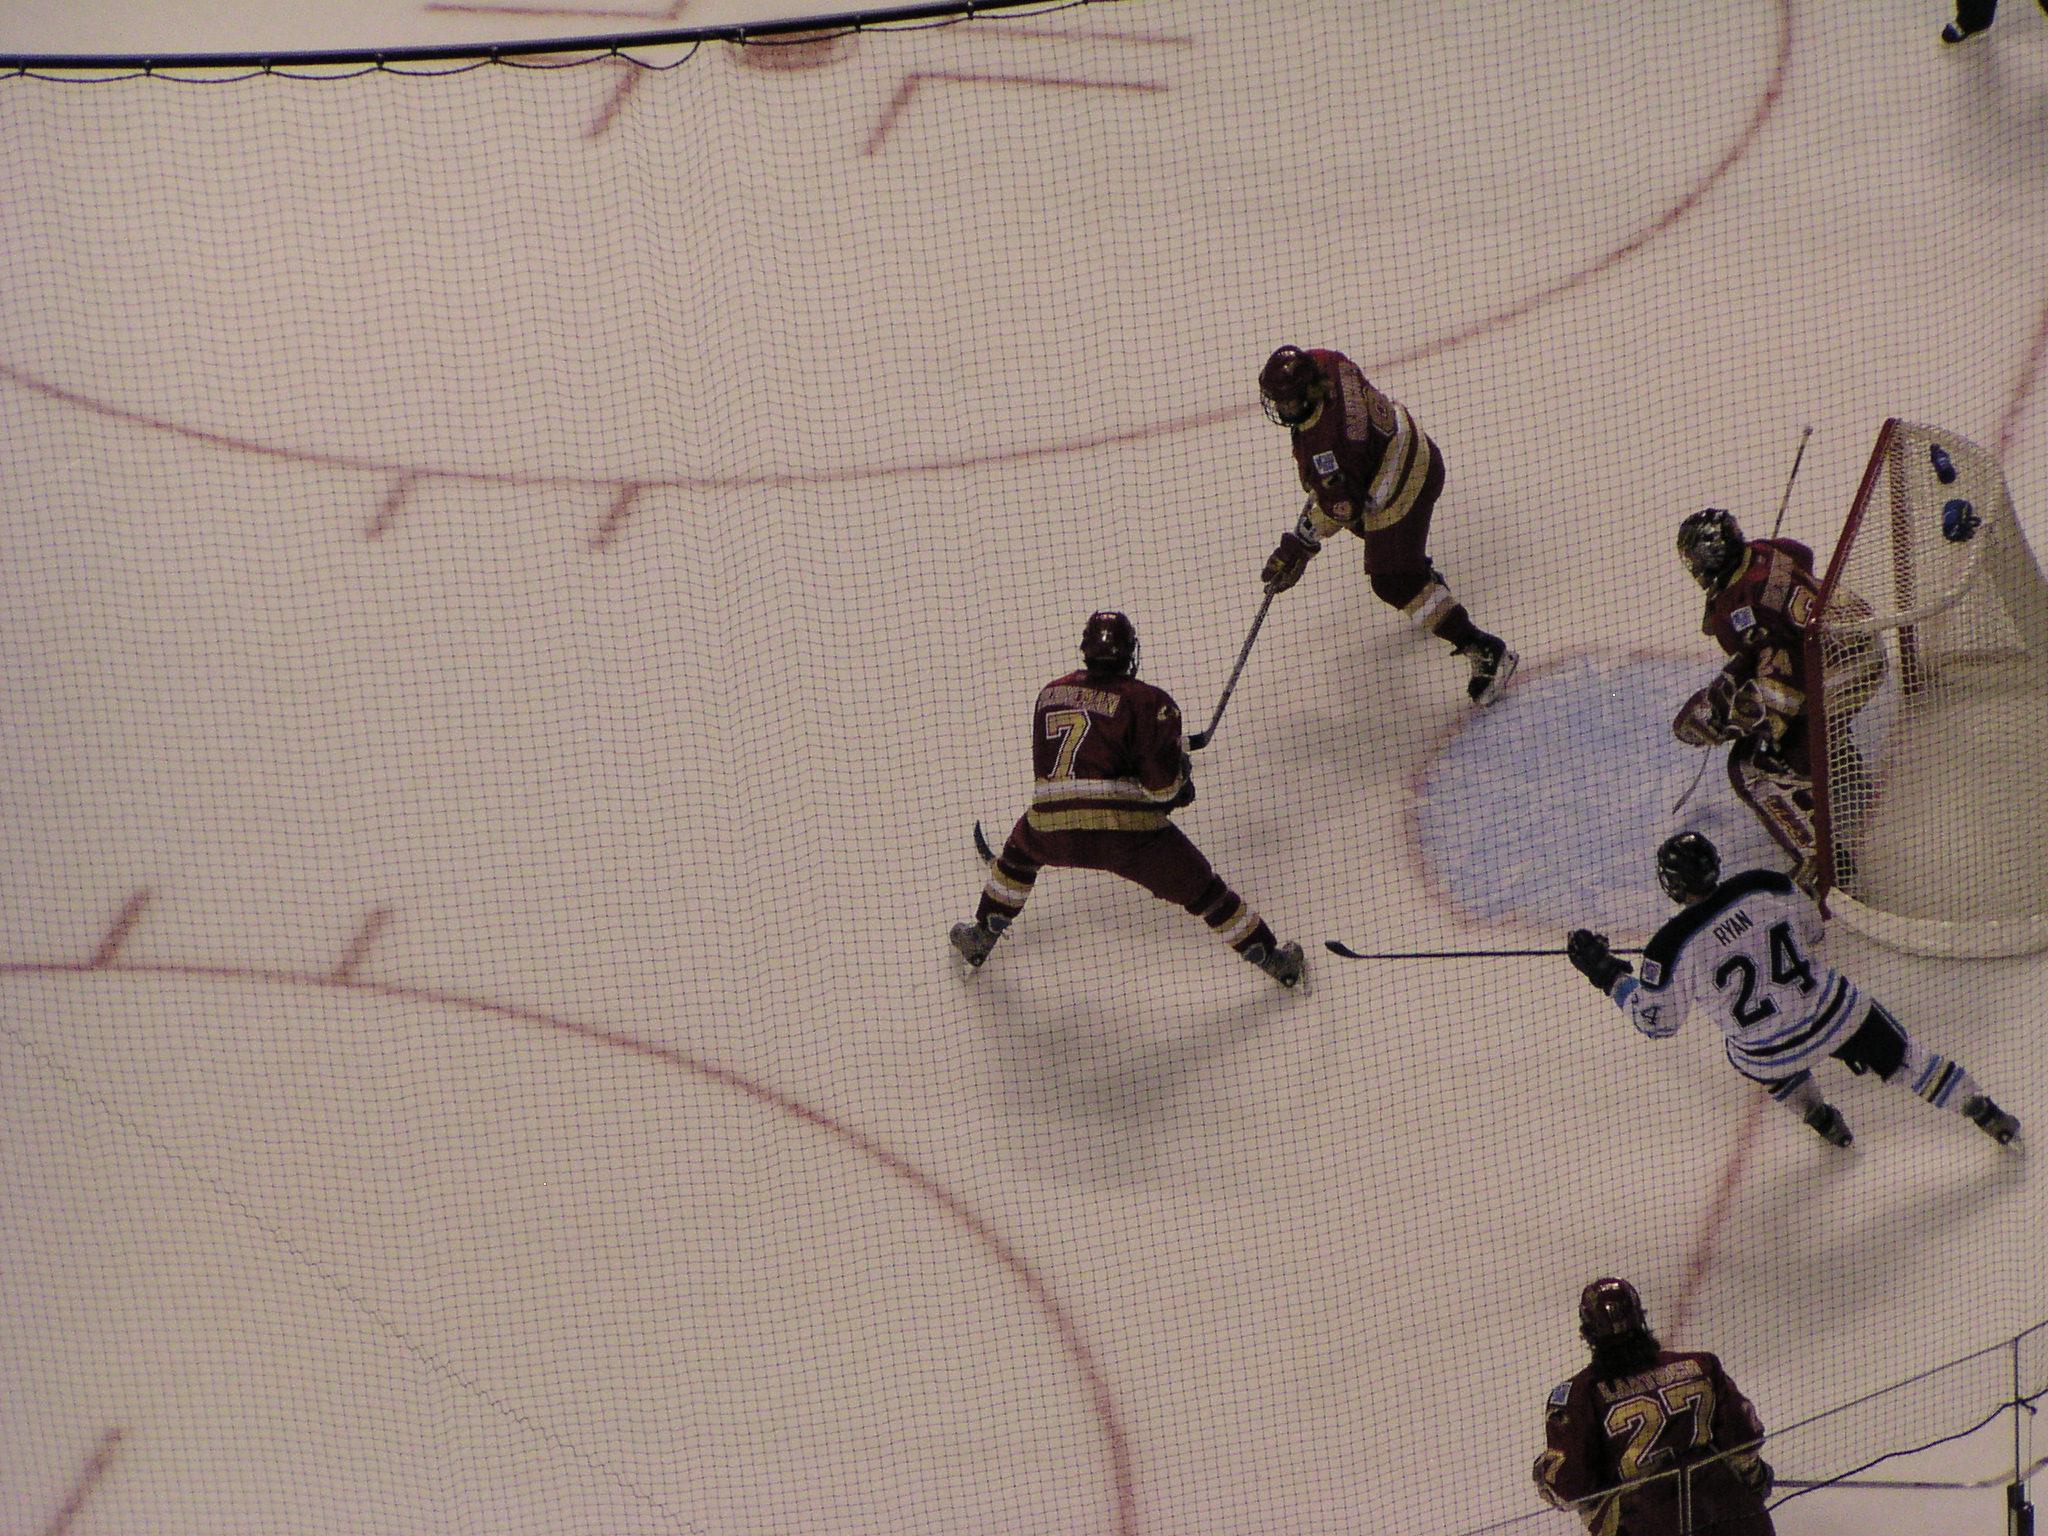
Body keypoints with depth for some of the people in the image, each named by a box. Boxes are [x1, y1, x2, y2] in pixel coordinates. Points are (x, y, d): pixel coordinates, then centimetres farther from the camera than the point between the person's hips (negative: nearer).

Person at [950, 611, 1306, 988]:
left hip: (1051, 828, 3)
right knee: (1199, 887, 11)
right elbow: (1164, 782, -9)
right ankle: (1272, 956, 19)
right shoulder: (1147, 700, -2)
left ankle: (980, 938, 44)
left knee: (1021, 849, 36)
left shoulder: (1051, 693, 15)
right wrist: (1180, 790, 15)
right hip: (1126, 828, -3)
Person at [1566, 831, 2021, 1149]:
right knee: (1903, 1059, 22)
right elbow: (1811, 932, 9)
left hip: (1770, 1059, -2)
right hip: (1836, 1014, 2)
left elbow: (1655, 1022, -6)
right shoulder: (1765, 887, -10)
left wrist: (1607, 974, 5)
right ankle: (1986, 1113, 29)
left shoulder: (1672, 949, -20)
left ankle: (1821, 1120, 43)